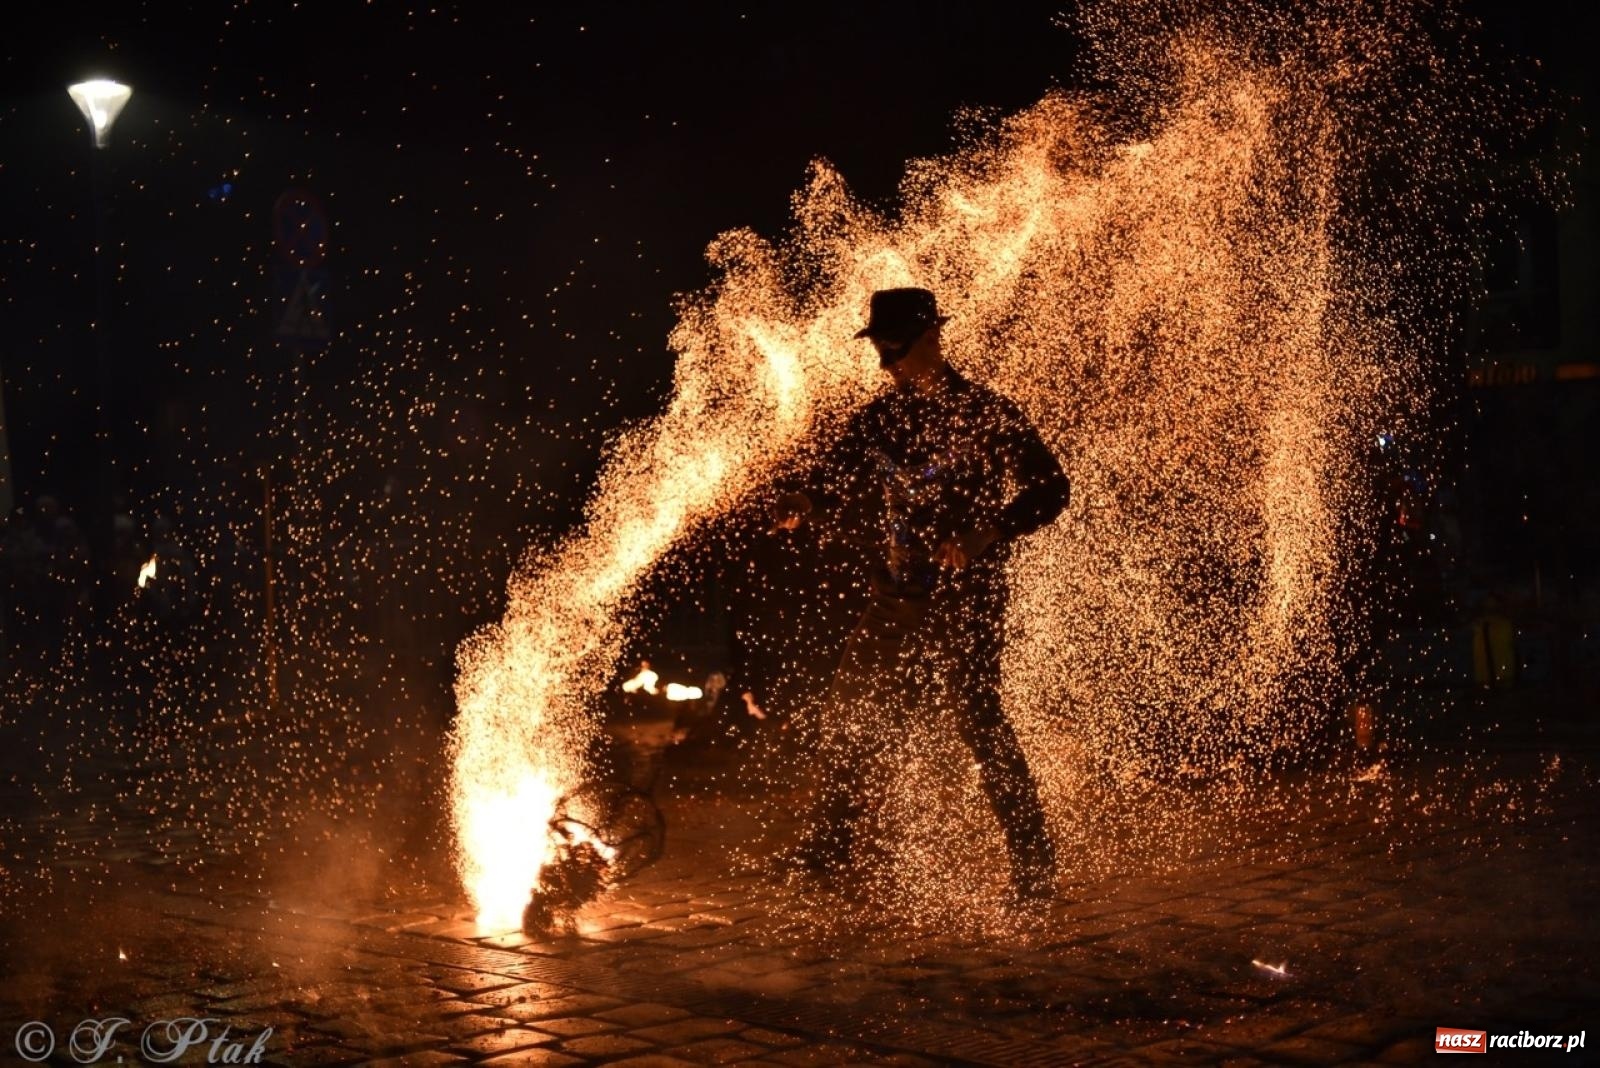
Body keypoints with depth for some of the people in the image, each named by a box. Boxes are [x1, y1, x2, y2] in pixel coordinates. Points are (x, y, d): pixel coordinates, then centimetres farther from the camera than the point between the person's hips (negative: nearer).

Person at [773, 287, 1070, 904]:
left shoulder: (986, 414, -9)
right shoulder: (880, 418, 9)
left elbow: (1051, 489, -11)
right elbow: (842, 482, 14)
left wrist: (986, 533, -26)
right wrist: (807, 505, -10)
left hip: (967, 595, -6)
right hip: (898, 598, 7)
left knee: (979, 724, -11)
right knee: (850, 715, 11)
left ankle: (1034, 869, -3)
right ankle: (828, 845, 28)